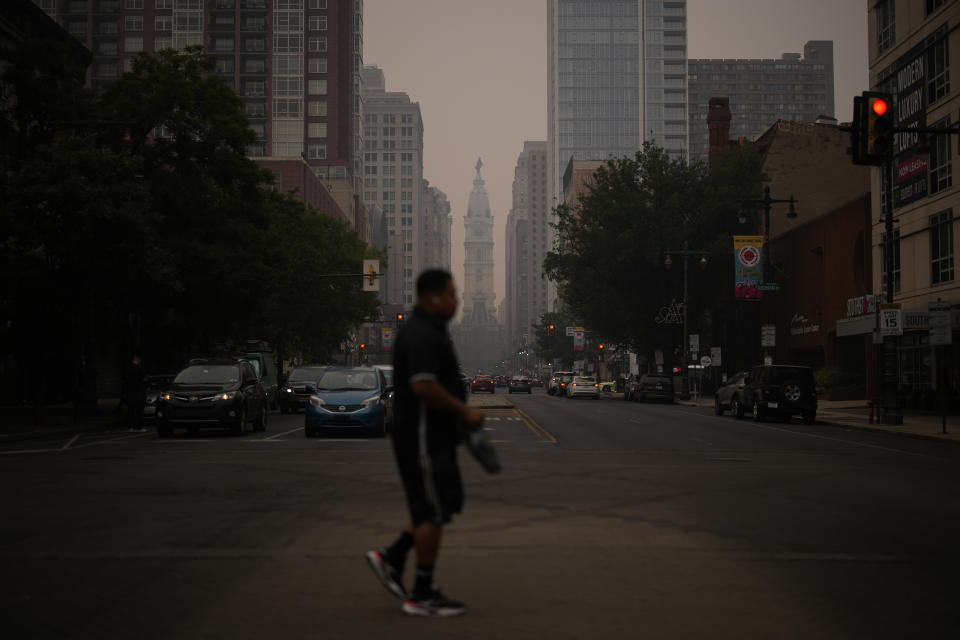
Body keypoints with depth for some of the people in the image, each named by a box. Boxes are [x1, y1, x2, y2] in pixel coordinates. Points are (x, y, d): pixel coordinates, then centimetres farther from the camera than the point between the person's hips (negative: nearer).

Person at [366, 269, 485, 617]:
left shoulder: (428, 330, 15)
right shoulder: (422, 335, -19)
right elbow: (424, 386, -28)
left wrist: (460, 411, 18)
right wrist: (465, 412, -18)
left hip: (433, 435, 10)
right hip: (424, 436, -10)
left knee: (440, 506, 16)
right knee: (434, 512, -3)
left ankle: (391, 558, 19)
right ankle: (422, 595, 4)